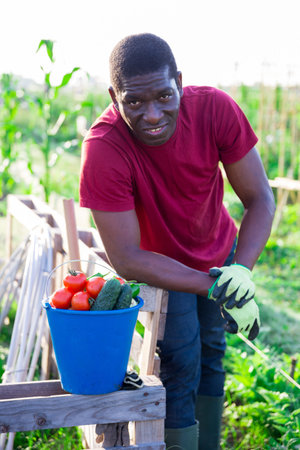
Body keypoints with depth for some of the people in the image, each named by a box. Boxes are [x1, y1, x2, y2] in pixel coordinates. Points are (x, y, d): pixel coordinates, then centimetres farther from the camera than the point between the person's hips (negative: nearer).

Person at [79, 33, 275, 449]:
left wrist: (241, 270, -35)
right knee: (181, 365, -7)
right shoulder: (103, 149, -35)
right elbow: (127, 260, -31)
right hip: (160, 265, -3)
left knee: (211, 354, 14)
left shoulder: (215, 109, -28)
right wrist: (214, 286, -34)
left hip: (220, 251, 4)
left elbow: (260, 199, -18)